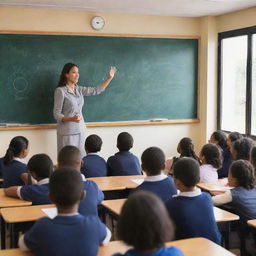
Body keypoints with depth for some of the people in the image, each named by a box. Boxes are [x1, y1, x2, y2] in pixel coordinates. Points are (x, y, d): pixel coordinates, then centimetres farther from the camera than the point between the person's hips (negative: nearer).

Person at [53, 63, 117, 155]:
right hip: (67, 132, -6)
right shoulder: (60, 91, -9)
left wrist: (110, 78, 11)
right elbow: (56, 114, -10)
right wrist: (71, 119, -26)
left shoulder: (79, 90, 9)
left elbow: (96, 90, 16)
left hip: (80, 131, 6)